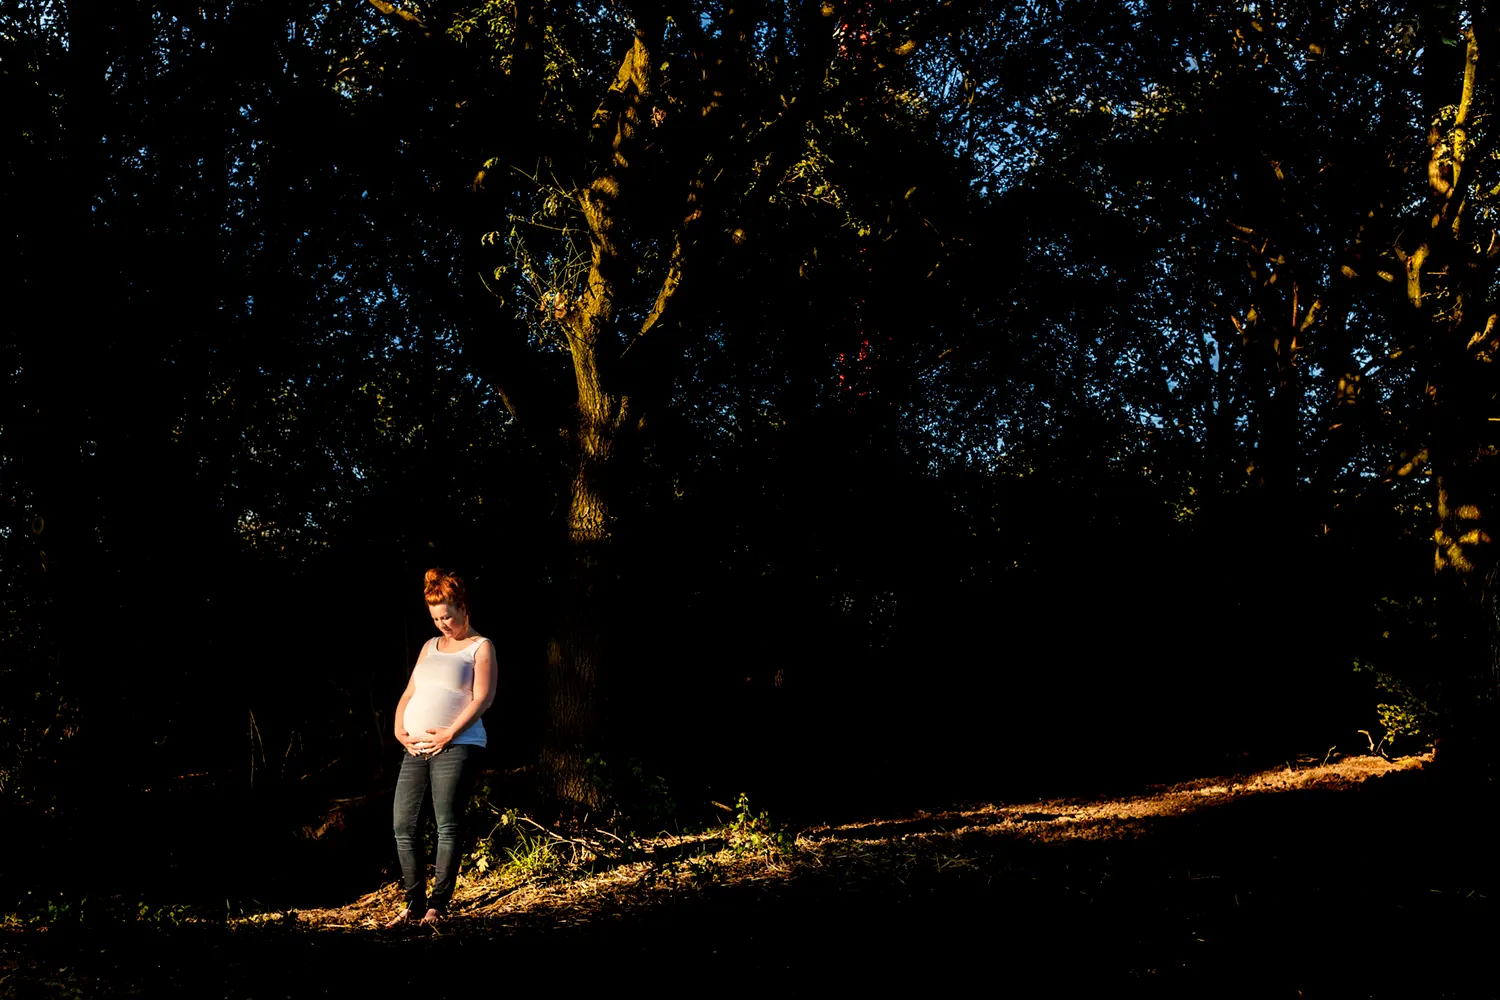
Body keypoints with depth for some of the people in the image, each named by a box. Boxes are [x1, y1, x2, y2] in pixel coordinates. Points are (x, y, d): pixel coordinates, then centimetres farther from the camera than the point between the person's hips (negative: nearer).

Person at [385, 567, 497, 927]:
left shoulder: (480, 647, 4)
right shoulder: (430, 647, 22)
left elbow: (483, 698, -7)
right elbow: (409, 694, 19)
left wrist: (449, 734, -16)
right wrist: (400, 731, 1)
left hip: (456, 746, -6)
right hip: (416, 749, 6)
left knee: (447, 827, -8)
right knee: (402, 825, 1)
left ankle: (437, 905, -3)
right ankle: (415, 903, 9)